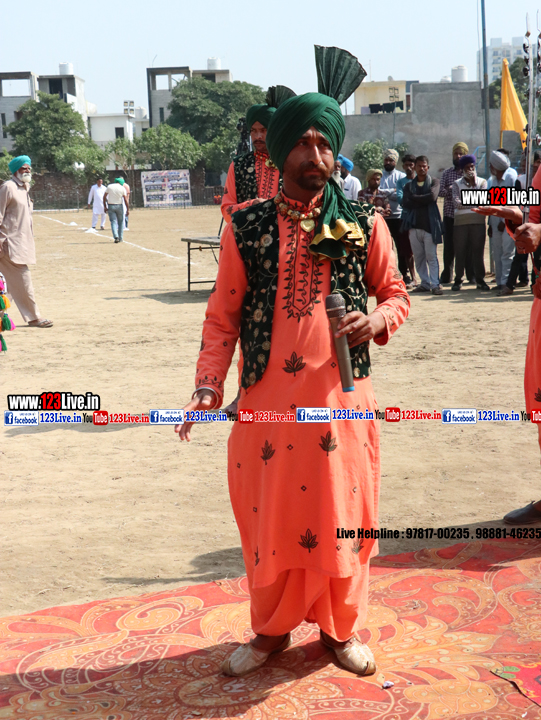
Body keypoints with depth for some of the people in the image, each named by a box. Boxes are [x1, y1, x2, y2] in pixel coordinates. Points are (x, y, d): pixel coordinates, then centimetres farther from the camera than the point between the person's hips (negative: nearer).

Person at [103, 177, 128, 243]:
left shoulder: (109, 186, 0)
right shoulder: (122, 188, -5)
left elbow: (104, 197, 0)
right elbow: (126, 199, -9)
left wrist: (105, 207, 6)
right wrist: (128, 209, -6)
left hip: (110, 206, 1)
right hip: (119, 206, -1)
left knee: (113, 221, 1)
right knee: (121, 222, 13)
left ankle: (116, 237, -19)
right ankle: (120, 238, 13)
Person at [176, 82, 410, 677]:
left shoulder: (365, 224, 3)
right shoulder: (246, 229, 3)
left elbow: (396, 292, 12)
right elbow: (222, 315, 6)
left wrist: (379, 320, -11)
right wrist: (208, 384, -6)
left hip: (341, 394, 0)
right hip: (267, 399, 0)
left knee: (340, 512, 6)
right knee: (269, 513, 7)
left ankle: (340, 628, 29)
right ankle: (271, 629, 29)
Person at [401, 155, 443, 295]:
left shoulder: (434, 182, 7)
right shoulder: (409, 185, 14)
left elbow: (432, 196, -13)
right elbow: (405, 202, -1)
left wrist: (414, 198, -5)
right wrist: (424, 201, -7)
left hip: (429, 224, -4)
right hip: (414, 225, 4)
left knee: (431, 256, -7)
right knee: (418, 257, 5)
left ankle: (435, 284, -7)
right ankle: (425, 283, 11)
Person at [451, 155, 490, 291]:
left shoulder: (482, 182, 10)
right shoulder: (457, 184, 8)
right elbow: (457, 202, -6)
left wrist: (474, 182, -5)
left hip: (478, 221, 0)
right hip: (461, 221, 0)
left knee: (478, 251, 1)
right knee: (460, 251, 2)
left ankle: (480, 280, 7)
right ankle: (458, 279, 11)